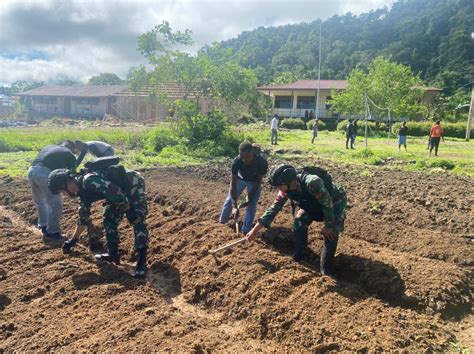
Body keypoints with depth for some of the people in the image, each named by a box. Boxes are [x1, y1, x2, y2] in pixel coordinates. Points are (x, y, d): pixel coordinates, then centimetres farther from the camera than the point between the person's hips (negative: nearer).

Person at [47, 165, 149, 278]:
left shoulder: (88, 180, -25)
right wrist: (73, 240, 26)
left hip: (134, 184, -10)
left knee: (137, 221, -15)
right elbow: (83, 217, 19)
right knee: (109, 219, 10)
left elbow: (116, 192, -31)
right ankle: (113, 253, 18)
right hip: (122, 190, 10)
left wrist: (128, 209, -16)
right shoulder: (83, 191, 7)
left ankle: (141, 263, -16)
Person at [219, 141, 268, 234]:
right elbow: (233, 184, -33)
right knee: (230, 200, 10)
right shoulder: (237, 162, -39)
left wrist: (249, 198, -20)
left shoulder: (262, 163, -40)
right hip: (240, 179, 1)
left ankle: (246, 229, 12)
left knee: (252, 204, -3)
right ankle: (223, 220, 32)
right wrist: (235, 206, -37)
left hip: (254, 182, -1)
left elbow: (258, 182, -23)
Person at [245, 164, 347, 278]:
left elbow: (328, 203, -31)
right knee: (299, 221, -6)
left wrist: (328, 226, -19)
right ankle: (298, 256, 13)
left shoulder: (312, 182, -43)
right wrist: (255, 230, -13)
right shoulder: (286, 189, -19)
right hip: (314, 204, 6)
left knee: (331, 232, -20)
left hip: (336, 202, -6)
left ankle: (326, 268, -6)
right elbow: (274, 208, -12)